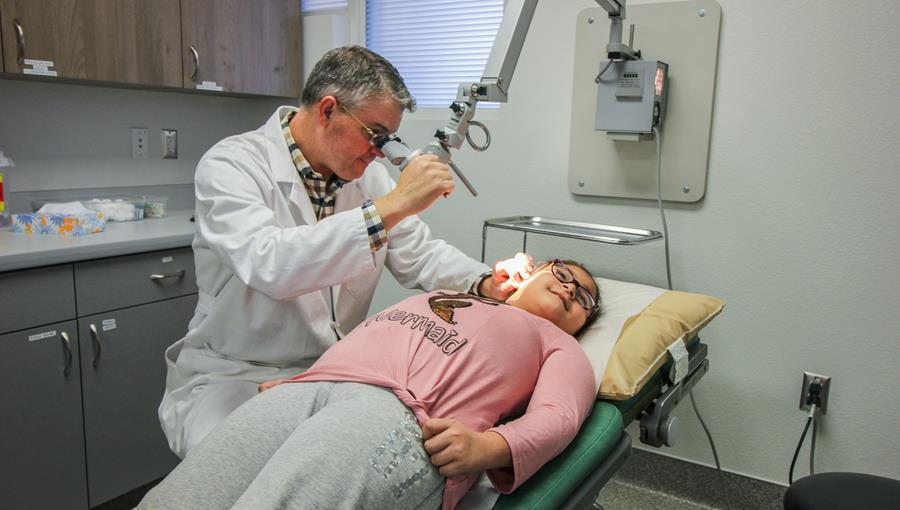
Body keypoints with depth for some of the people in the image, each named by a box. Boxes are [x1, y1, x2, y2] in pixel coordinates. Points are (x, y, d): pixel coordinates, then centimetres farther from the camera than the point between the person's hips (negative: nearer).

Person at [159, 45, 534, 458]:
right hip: (234, 375, -5)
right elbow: (268, 265, -33)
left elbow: (420, 255, 11)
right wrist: (391, 206, -33)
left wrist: (485, 283, -9)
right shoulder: (231, 165, -15)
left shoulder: (368, 174, 6)